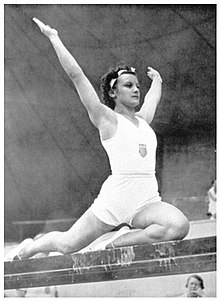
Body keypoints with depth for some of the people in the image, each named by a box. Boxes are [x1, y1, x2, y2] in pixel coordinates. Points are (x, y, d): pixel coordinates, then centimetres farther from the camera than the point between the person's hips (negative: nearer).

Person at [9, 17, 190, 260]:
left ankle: (116, 244, -7)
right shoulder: (106, 118, 0)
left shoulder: (143, 120, 16)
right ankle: (27, 251, 38)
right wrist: (54, 38, -1)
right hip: (114, 200, -4)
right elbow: (76, 75, -4)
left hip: (147, 202, 4)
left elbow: (153, 97, 39)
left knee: (179, 226, -25)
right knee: (68, 245, 4)